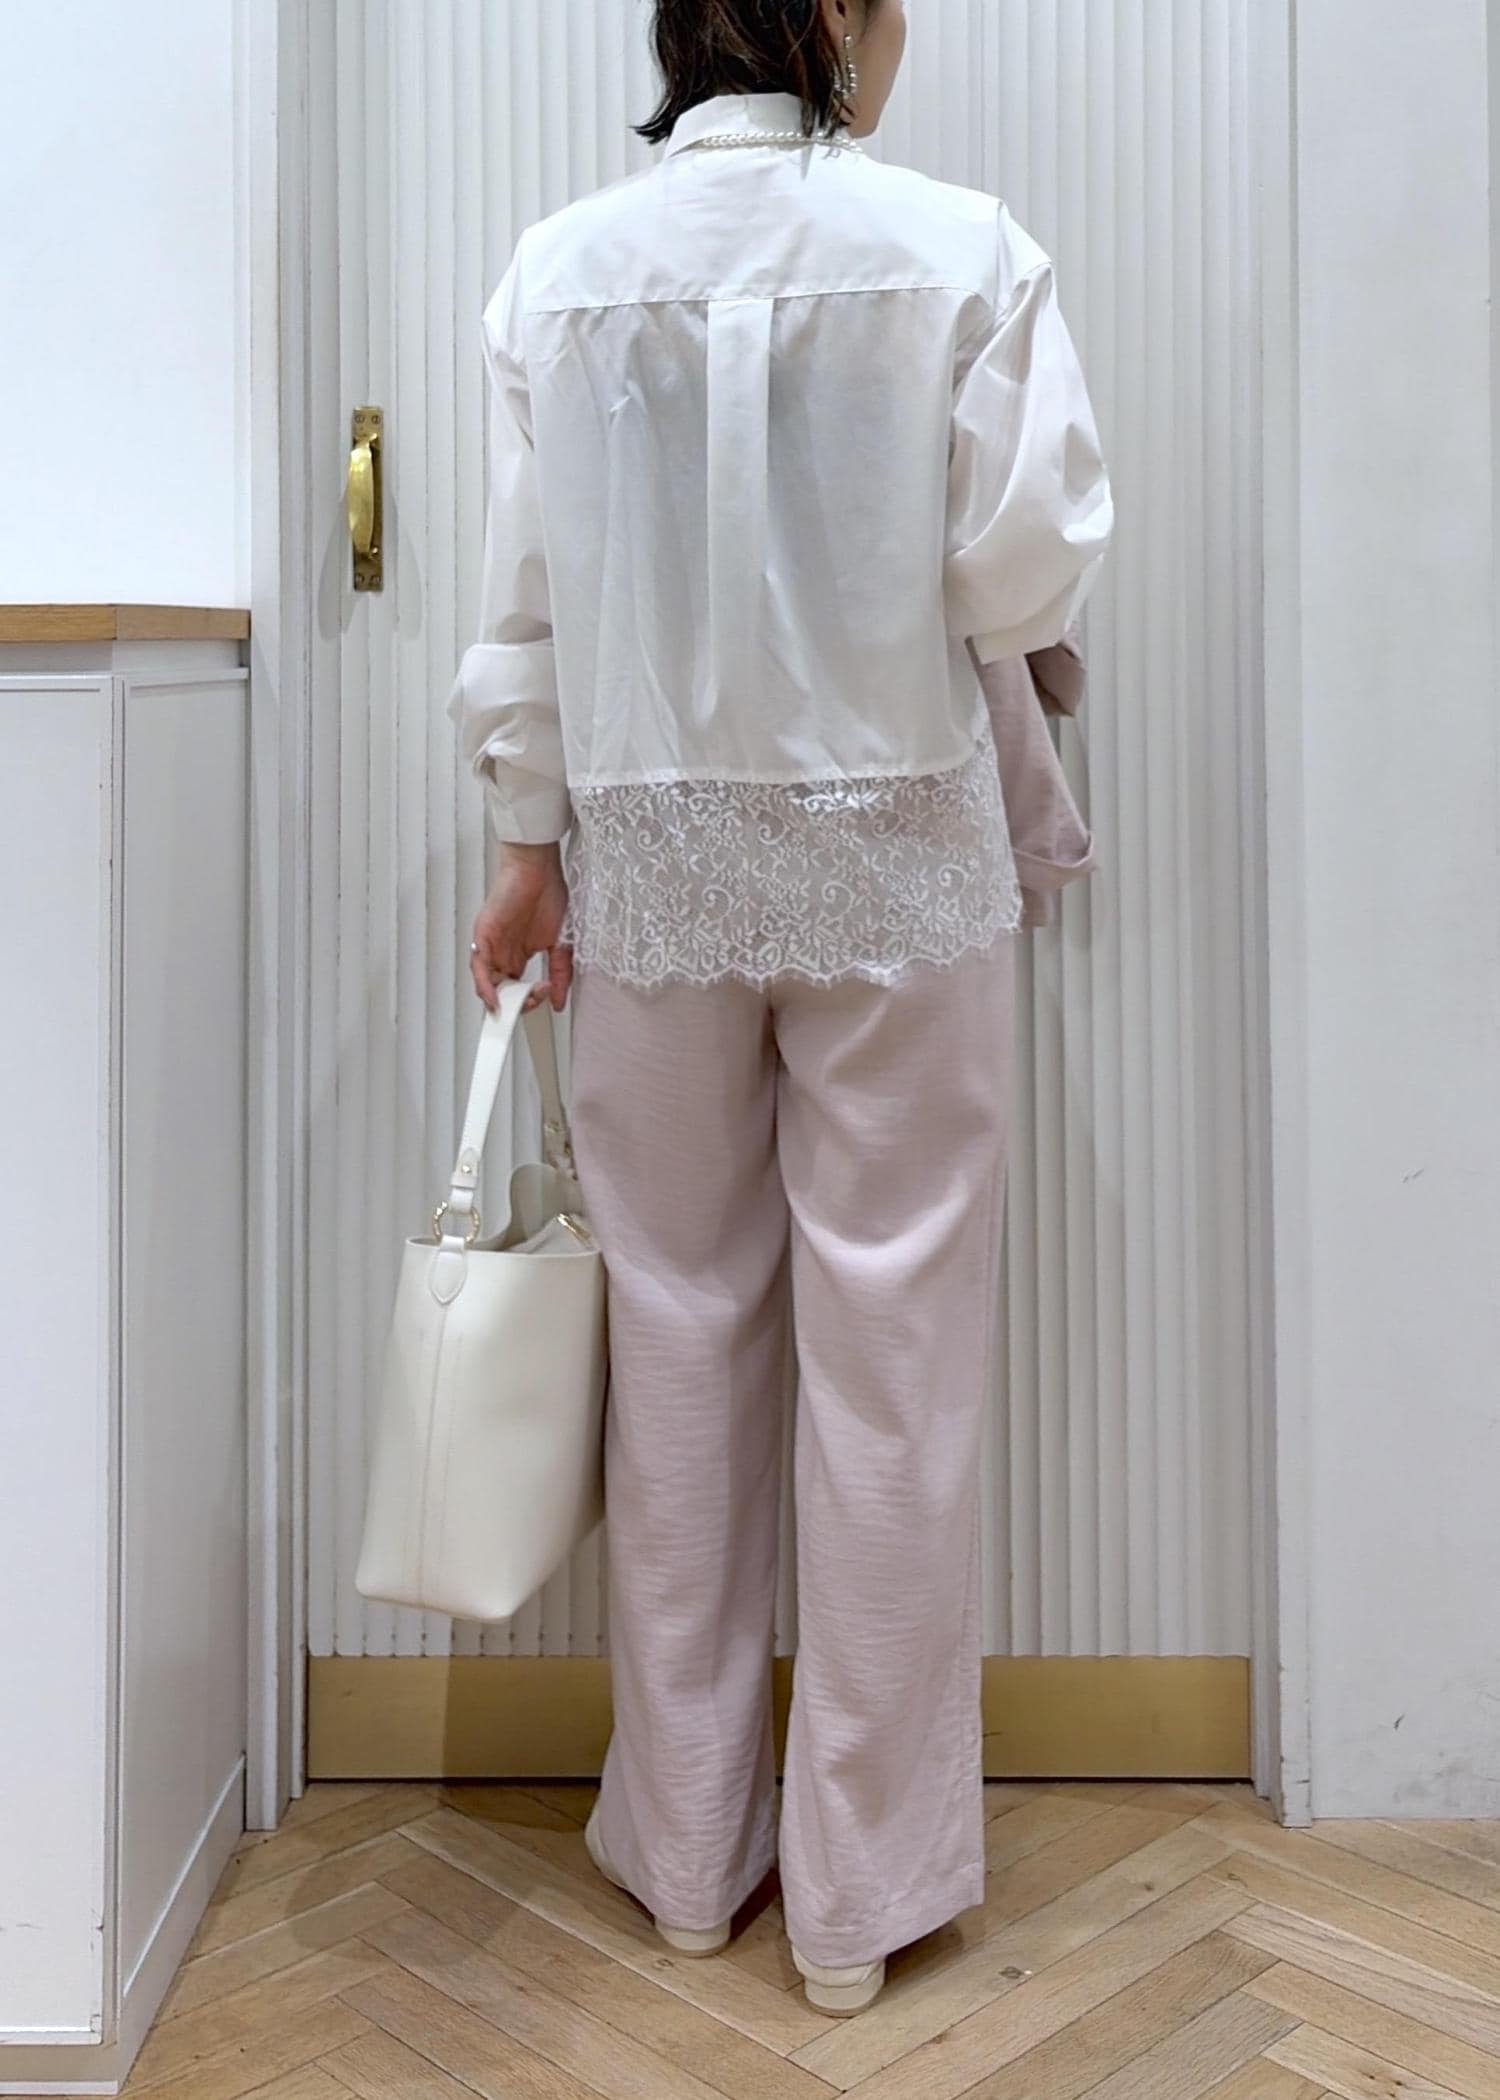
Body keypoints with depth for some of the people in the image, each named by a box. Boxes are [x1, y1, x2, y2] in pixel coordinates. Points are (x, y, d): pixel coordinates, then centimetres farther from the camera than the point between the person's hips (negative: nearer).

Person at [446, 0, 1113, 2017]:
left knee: (683, 1336, 13)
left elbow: (523, 601, 2)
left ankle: (688, 1846, 27)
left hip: (655, 860, 3)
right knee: (890, 1356, 6)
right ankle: (864, 1887, 19)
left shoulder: (558, 268, 1)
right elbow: (1030, 573, -7)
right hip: (894, 855, -2)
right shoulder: (964, 249, -7)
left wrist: (530, 844, 11)